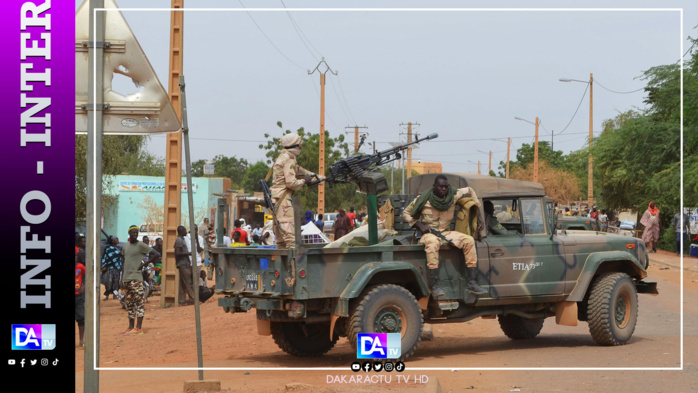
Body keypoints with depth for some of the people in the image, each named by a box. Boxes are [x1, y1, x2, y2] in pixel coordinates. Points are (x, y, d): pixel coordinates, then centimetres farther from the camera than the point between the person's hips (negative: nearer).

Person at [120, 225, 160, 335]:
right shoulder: (125, 246, 16)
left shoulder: (141, 245, -5)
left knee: (139, 302, -9)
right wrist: (123, 278, 18)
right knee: (129, 303, 11)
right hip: (127, 278, 8)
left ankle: (138, 328, -12)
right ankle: (131, 327, 17)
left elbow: (156, 254, -9)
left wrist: (144, 264, -11)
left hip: (136, 277, -8)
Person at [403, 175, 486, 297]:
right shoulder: (424, 199, -9)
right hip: (428, 233, -5)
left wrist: (476, 207, 10)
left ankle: (472, 282, -21)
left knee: (469, 240, -19)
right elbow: (406, 213, 0)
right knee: (433, 243, -41)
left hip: (446, 233, 5)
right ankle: (435, 285, -45)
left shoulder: (453, 195, 0)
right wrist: (419, 225, -12)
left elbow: (469, 190, 19)